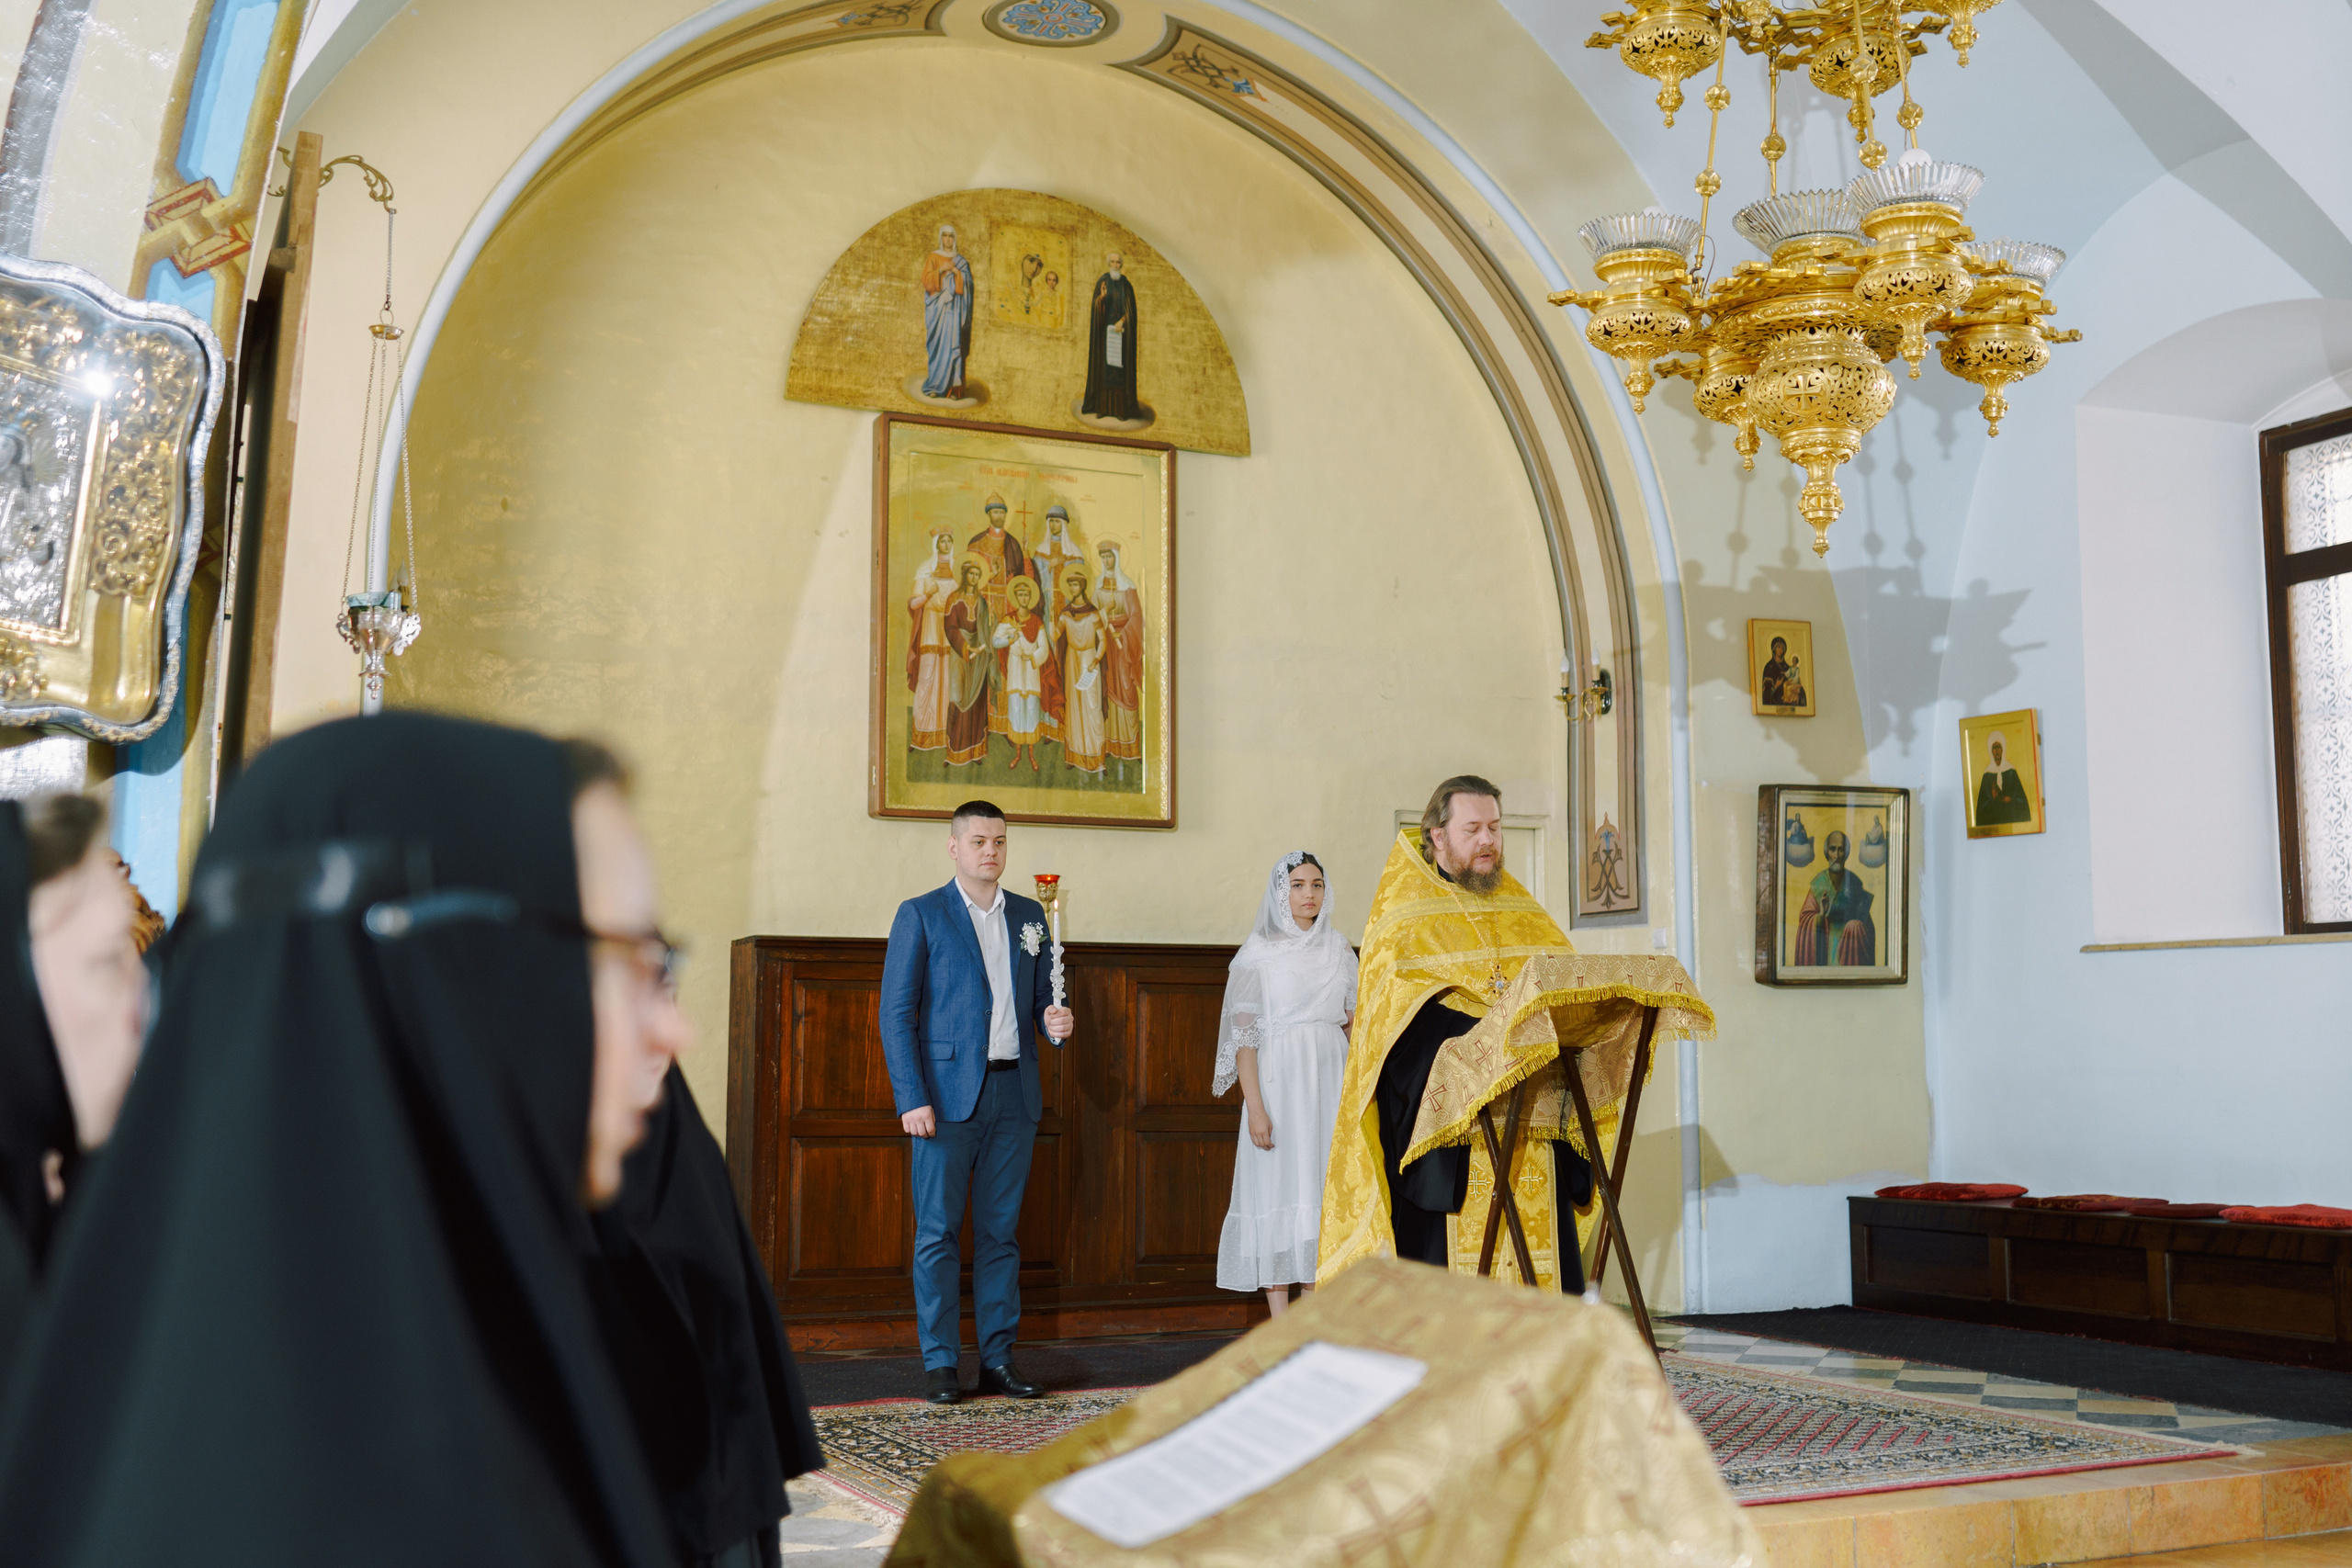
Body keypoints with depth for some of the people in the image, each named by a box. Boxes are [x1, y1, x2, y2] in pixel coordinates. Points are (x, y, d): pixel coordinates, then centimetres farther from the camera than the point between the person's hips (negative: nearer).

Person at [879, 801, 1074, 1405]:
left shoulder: (1028, 916, 14)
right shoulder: (920, 916, 0)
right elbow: (896, 1013, -4)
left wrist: (1054, 1021, -5)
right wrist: (911, 1100, -12)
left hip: (1014, 1094, 4)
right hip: (947, 1093, -4)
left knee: (1001, 1230, 8)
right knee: (938, 1231, -1)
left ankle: (998, 1359, 14)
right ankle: (940, 1363, 7)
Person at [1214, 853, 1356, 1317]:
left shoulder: (1339, 951, 11)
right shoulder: (1259, 953, -2)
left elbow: (1355, 1024, 15)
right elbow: (1244, 1034, -6)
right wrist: (1255, 1106, -15)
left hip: (1332, 1079, 4)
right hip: (1280, 1079, -4)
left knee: (1324, 1190, 3)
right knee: (1279, 1187, -4)